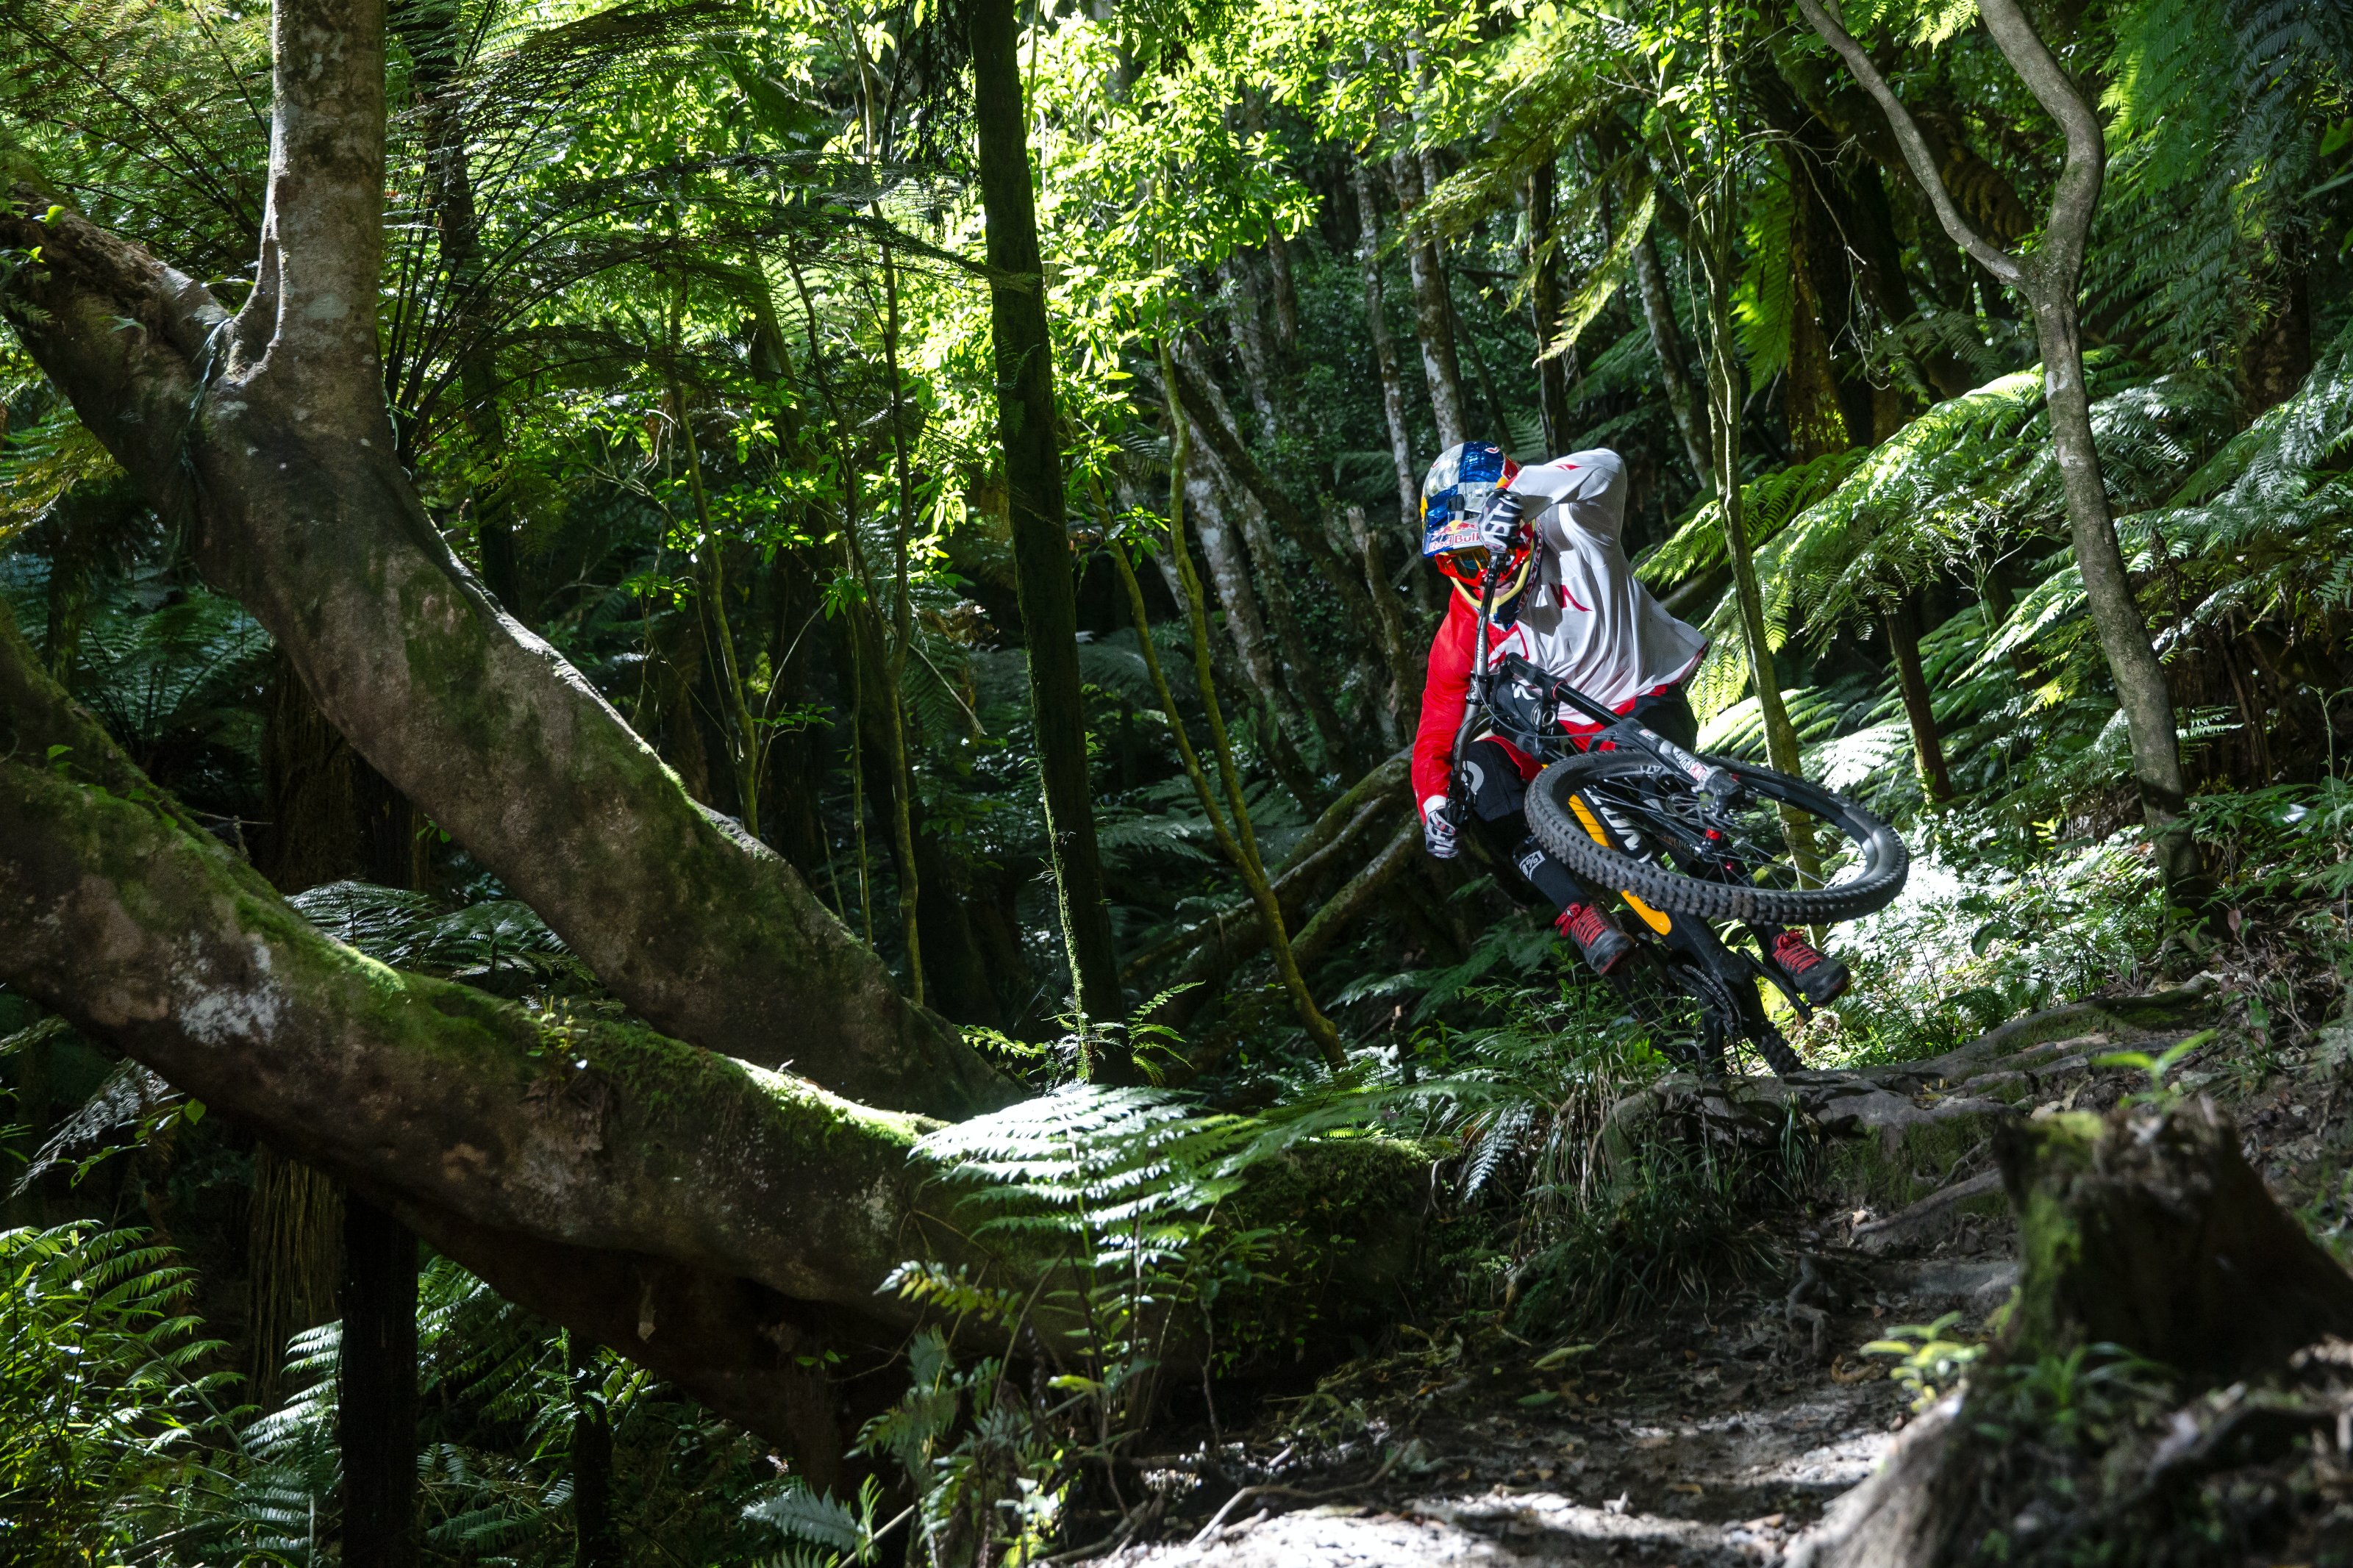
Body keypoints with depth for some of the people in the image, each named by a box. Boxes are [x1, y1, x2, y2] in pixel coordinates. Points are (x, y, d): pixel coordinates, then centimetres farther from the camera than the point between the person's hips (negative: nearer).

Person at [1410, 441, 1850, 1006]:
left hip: (1645, 701, -2)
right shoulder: (1460, 635, -11)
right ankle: (1578, 913, -35)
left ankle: (1775, 936, -17)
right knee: (1479, 767, -27)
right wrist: (1435, 805, -33)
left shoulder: (1573, 537, -17)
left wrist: (1518, 493, -54)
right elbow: (1434, 738, -12)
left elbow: (1605, 469, -38)